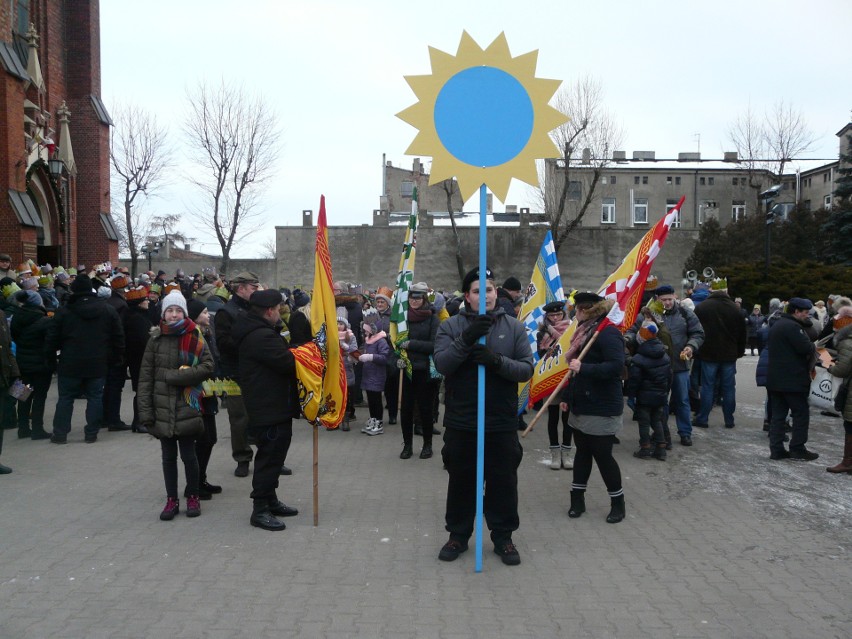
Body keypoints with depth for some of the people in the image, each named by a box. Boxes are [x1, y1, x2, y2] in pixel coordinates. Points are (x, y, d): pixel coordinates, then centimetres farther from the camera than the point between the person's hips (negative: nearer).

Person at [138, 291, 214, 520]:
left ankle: (193, 497, 22)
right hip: (163, 408, 2)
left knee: (188, 455, 5)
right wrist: (145, 410, -5)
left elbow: (207, 366, -9)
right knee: (168, 456, 11)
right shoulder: (156, 339, 2)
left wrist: (174, 376, -15)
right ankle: (172, 499, 22)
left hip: (187, 408, -2)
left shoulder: (194, 337, -2)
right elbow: (145, 376, 2)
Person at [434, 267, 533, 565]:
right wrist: (466, 339, -27)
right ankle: (458, 535, 29)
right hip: (461, 422, 0)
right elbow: (442, 364, -13)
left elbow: (527, 369, -5)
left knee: (503, 482, 10)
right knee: (461, 481, 12)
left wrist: (497, 361, -23)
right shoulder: (451, 326, -1)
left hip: (502, 422, 1)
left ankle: (503, 536, 26)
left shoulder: (514, 327, 2)